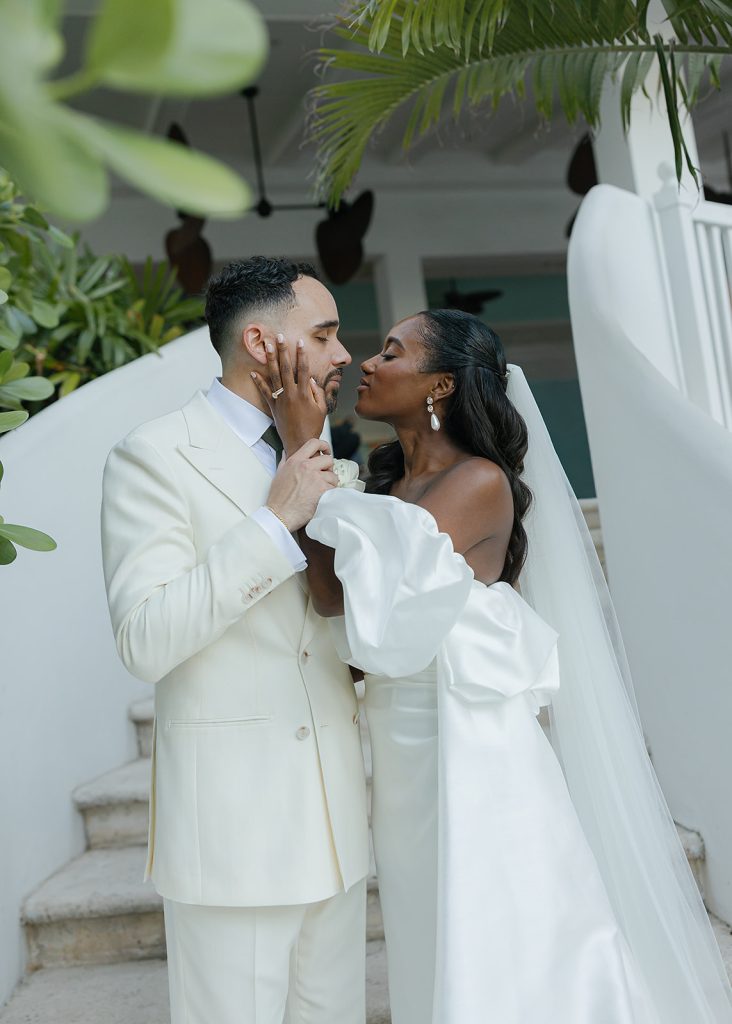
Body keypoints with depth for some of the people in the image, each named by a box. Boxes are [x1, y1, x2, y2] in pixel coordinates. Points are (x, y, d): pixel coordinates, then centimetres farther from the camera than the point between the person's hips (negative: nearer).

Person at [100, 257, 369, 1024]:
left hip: (334, 819, 7)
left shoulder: (313, 462, 12)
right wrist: (277, 517, -21)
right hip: (230, 826, -6)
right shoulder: (156, 456, -9)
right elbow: (145, 642, -20)